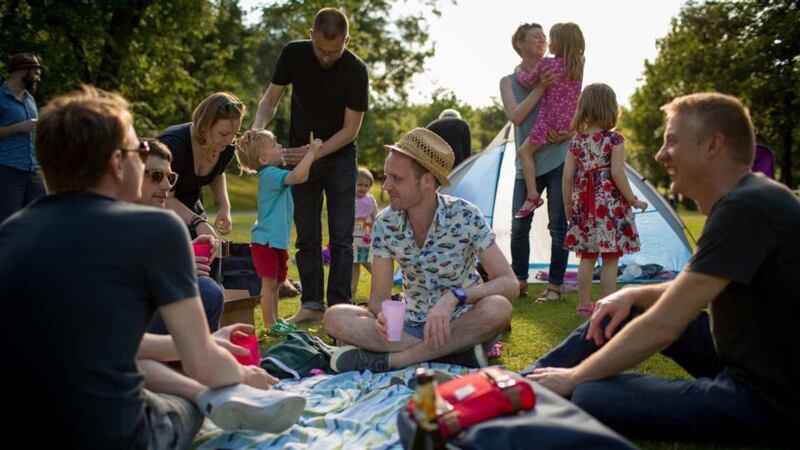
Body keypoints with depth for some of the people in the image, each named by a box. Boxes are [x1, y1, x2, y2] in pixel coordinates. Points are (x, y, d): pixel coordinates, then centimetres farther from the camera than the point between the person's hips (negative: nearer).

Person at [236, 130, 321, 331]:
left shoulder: (273, 174, 13)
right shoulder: (270, 174, -17)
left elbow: (302, 178, 19)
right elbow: (297, 176, -32)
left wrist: (311, 155, 9)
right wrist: (312, 152, -24)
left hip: (278, 239, 10)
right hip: (266, 239, -10)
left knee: (277, 281, 18)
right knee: (269, 282, -4)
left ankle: (275, 319, 29)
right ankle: (269, 324, 4)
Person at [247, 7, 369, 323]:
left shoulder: (355, 70, -18)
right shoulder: (293, 54, -11)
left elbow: (350, 129, -16)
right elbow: (271, 99, -3)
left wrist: (315, 152, -26)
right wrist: (258, 127, -23)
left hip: (339, 157, -2)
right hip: (300, 155, 2)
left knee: (341, 237, -3)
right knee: (307, 237, 5)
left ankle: (339, 305, 3)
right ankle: (311, 304, 13)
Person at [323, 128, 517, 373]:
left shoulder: (465, 216, -15)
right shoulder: (385, 224, -7)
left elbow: (509, 284, -18)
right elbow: (379, 295, -4)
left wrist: (454, 297, -34)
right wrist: (383, 316, -29)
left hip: (462, 326, -2)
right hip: (411, 324, 3)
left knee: (498, 308, -36)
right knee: (335, 318, -20)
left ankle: (387, 360, -26)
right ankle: (455, 353, -24)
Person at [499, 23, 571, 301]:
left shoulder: (558, 74, 5)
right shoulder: (508, 81, 6)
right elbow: (515, 116, -11)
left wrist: (567, 133, -14)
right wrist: (540, 88, -18)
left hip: (558, 160, -1)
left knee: (558, 225, 0)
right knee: (519, 225, 2)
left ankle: (555, 285, 10)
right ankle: (519, 282, 17)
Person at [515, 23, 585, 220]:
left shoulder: (546, 63, -13)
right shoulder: (579, 65, 3)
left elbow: (527, 82, -1)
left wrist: (519, 72, 20)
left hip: (549, 121, -6)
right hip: (571, 121, 6)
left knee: (525, 151, 5)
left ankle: (532, 196, -1)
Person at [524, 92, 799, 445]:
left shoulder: (746, 208, -24)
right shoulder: (740, 200, 7)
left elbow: (661, 328, -25)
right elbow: (692, 293, 20)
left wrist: (574, 376, -15)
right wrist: (634, 295, 2)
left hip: (768, 396, -10)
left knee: (588, 397, -24)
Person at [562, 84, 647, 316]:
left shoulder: (577, 140, 3)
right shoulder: (614, 139, -8)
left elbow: (568, 176, 2)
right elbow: (617, 173, -14)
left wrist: (568, 205, 12)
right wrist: (633, 201, -4)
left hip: (584, 204, 5)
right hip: (610, 204, -4)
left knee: (587, 257, 13)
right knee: (610, 259, 2)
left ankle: (584, 305, 18)